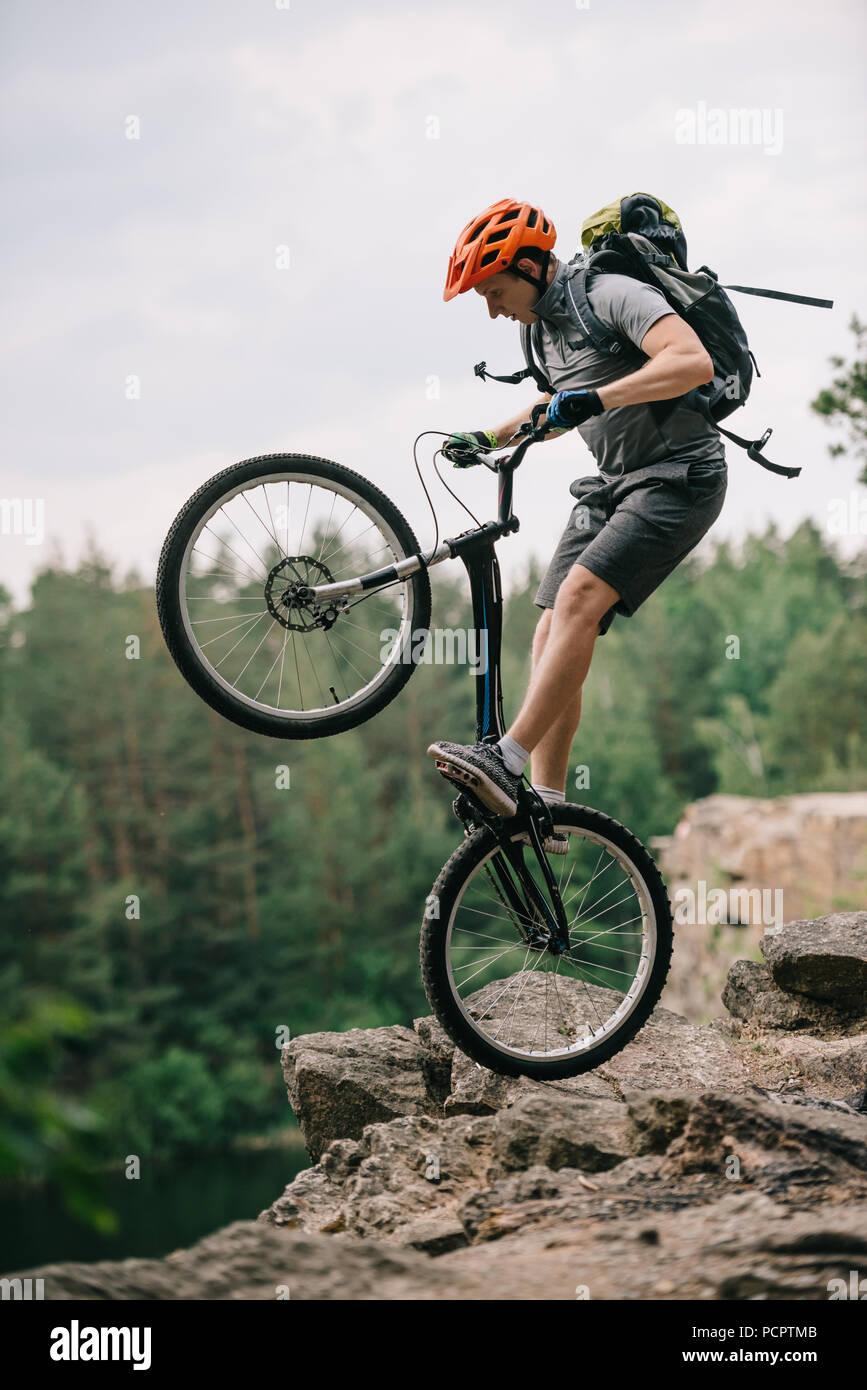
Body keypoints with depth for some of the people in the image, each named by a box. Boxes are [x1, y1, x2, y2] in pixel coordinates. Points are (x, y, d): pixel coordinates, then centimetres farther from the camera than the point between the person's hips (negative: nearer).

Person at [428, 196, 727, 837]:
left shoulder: (614, 295, -16)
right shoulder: (547, 322, 12)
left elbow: (694, 362, -32)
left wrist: (595, 398, -39)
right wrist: (491, 438, 21)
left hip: (678, 477, -9)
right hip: (613, 484, 9)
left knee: (578, 598, -26)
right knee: (554, 636, -3)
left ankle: (506, 762, -31)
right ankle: (544, 809, -4)